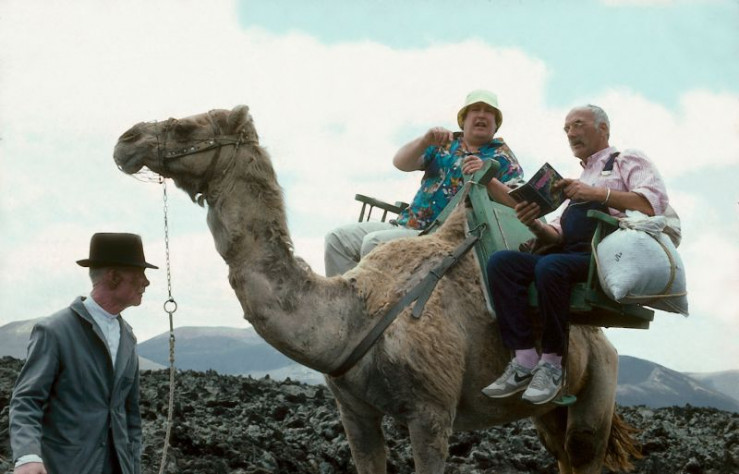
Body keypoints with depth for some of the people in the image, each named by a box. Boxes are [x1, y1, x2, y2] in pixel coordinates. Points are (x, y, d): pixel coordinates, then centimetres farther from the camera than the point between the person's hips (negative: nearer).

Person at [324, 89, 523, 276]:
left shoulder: (501, 155, 8)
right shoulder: (443, 143, 19)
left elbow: (518, 202, -7)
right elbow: (400, 162, 5)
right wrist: (425, 140, -14)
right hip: (406, 225, 6)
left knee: (374, 242, -29)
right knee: (338, 238, -7)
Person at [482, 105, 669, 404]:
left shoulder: (627, 161, 14)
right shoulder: (578, 182, 36)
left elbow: (655, 202, -6)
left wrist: (597, 194, -12)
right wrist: (535, 225, 2)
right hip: (569, 257, 7)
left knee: (550, 266, -37)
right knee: (501, 262, -19)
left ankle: (552, 363, -27)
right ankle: (524, 359, -27)